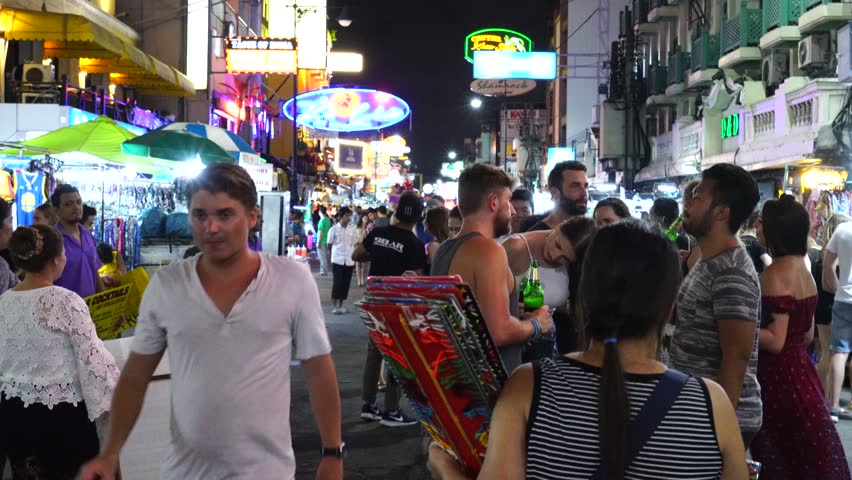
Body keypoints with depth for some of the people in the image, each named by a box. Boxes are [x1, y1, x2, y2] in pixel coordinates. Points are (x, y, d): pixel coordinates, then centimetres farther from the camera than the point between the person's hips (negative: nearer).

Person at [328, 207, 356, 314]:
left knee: (346, 283, 6)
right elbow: (329, 244, 4)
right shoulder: (334, 229, -3)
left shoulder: (352, 229, 8)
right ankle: (335, 306, 1)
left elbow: (353, 244, 14)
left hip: (349, 260, 4)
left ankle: (341, 306, 15)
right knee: (337, 283, -4)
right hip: (337, 260, -4)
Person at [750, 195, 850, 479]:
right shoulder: (803, 270, 9)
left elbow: (775, 340, -21)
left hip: (777, 375, -9)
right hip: (799, 370, 9)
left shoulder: (775, 273, -18)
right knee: (804, 455, 16)